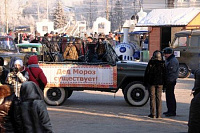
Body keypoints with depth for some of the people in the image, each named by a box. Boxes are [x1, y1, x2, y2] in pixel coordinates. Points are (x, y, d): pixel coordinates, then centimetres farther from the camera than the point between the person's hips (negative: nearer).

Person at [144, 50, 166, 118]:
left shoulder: (151, 63, -7)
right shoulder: (163, 64, 1)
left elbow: (147, 73, -4)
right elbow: (164, 74, 6)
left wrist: (145, 83, 4)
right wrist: (164, 84, 13)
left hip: (151, 83, -2)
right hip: (160, 83, 2)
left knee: (152, 97, 2)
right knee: (159, 98, 8)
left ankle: (153, 114, 0)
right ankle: (159, 114, 7)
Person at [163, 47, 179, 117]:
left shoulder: (173, 61, -16)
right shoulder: (167, 60, 18)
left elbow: (172, 72, -21)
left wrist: (169, 81, -21)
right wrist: (165, 81, 22)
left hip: (171, 81, -11)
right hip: (168, 81, 11)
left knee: (170, 96, -8)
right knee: (168, 95, 14)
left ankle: (172, 111, -4)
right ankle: (169, 110, 22)